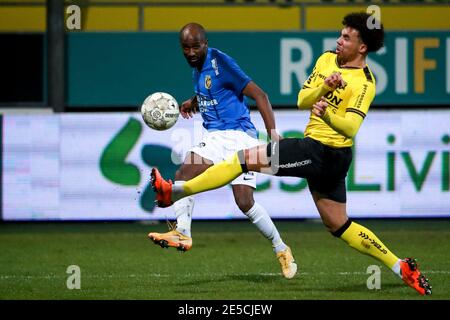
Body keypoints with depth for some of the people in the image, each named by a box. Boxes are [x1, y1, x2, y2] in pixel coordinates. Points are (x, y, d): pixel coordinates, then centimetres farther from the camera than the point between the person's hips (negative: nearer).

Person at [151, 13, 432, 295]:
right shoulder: (327, 60, 9)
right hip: (331, 158, 9)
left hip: (321, 152, -9)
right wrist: (324, 87, -15)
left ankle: (175, 192, -8)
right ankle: (401, 267, 18)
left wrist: (328, 114, -45)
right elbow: (302, 101, 5)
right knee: (339, 226, 16)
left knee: (245, 158, -10)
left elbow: (350, 128, -25)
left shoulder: (364, 83, -14)